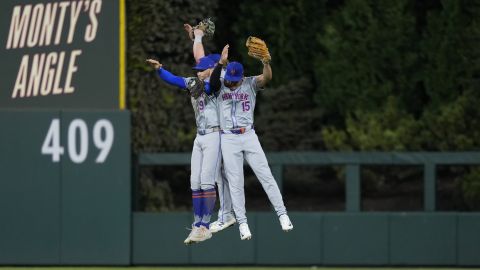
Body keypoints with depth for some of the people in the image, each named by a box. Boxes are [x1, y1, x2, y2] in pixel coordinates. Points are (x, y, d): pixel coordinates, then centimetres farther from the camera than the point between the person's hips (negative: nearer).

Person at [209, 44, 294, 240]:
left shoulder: (250, 84, 2)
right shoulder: (220, 87, 3)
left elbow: (267, 78, -15)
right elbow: (213, 79, -20)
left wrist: (266, 61, -36)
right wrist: (221, 62, -37)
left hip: (249, 136, 0)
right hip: (228, 139, 0)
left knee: (266, 176, -2)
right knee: (235, 183, 1)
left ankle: (282, 215, 3)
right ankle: (242, 223, 5)